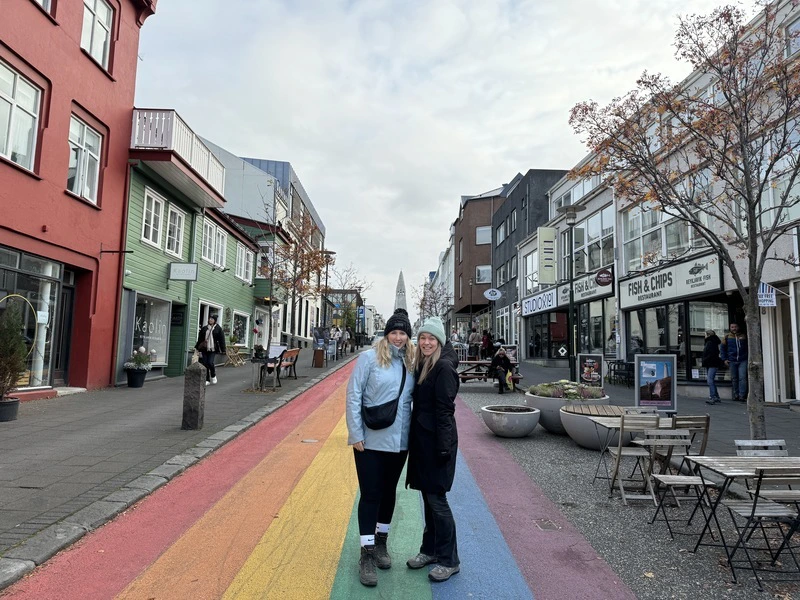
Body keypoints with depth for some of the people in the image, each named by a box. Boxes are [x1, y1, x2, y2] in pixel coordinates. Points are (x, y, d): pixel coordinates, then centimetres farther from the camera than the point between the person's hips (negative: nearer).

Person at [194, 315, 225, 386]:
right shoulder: (204, 328, 10)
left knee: (210, 363, -13)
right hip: (204, 349, 4)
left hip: (212, 349, -4)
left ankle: (213, 376, 15)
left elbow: (221, 339, -2)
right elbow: (200, 339, 16)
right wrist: (197, 347, 17)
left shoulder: (218, 329, 0)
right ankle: (207, 380, 11)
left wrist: (223, 350, -6)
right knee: (205, 364, 2)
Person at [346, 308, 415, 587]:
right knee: (370, 495, 3)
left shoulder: (411, 363, 3)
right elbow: (353, 396, -10)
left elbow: (413, 401, 9)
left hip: (399, 441, 4)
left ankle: (381, 543, 36)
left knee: (388, 492, 17)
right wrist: (356, 434, -12)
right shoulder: (369, 358, -10)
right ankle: (367, 554, 17)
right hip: (371, 440, -4)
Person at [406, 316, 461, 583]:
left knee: (436, 499, -1)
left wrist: (443, 447, -19)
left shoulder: (444, 367, -15)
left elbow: (445, 409, -18)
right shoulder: (422, 365, 11)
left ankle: (449, 560, 13)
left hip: (437, 440, -9)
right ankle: (430, 549, 31)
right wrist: (414, 438, 16)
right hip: (421, 439, 9)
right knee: (428, 496, 17)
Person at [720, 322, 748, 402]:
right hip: (732, 361, 1)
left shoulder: (743, 336, 9)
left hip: (743, 360, 0)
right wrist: (724, 359, 1)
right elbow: (722, 348, 9)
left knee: (742, 378, -10)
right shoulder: (727, 337, 7)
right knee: (734, 378, 6)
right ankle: (736, 395, 15)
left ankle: (742, 396, -9)